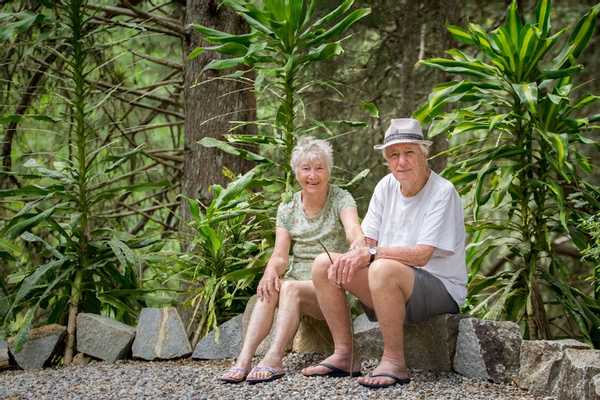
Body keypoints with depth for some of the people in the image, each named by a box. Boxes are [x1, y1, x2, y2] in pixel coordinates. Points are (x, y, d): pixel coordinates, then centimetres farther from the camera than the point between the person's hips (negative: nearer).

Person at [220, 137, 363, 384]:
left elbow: (354, 232, -21)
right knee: (270, 289, -30)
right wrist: (271, 269, -24)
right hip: (297, 281, 3)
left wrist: (358, 249, -46)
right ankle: (244, 358, -41)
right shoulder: (287, 209, 11)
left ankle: (274, 359, -43)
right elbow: (280, 255, 1)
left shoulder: (341, 200, -1)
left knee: (290, 288, -33)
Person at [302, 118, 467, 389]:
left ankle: (394, 362, -24)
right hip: (392, 287, 7)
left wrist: (370, 253, -22)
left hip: (441, 289, -7)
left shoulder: (443, 192, -14)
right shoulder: (387, 186, 6)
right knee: (323, 264, -5)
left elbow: (421, 254, -22)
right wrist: (349, 260, -16)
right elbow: (366, 243, 7)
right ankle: (344, 355, -1)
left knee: (383, 269, -37)